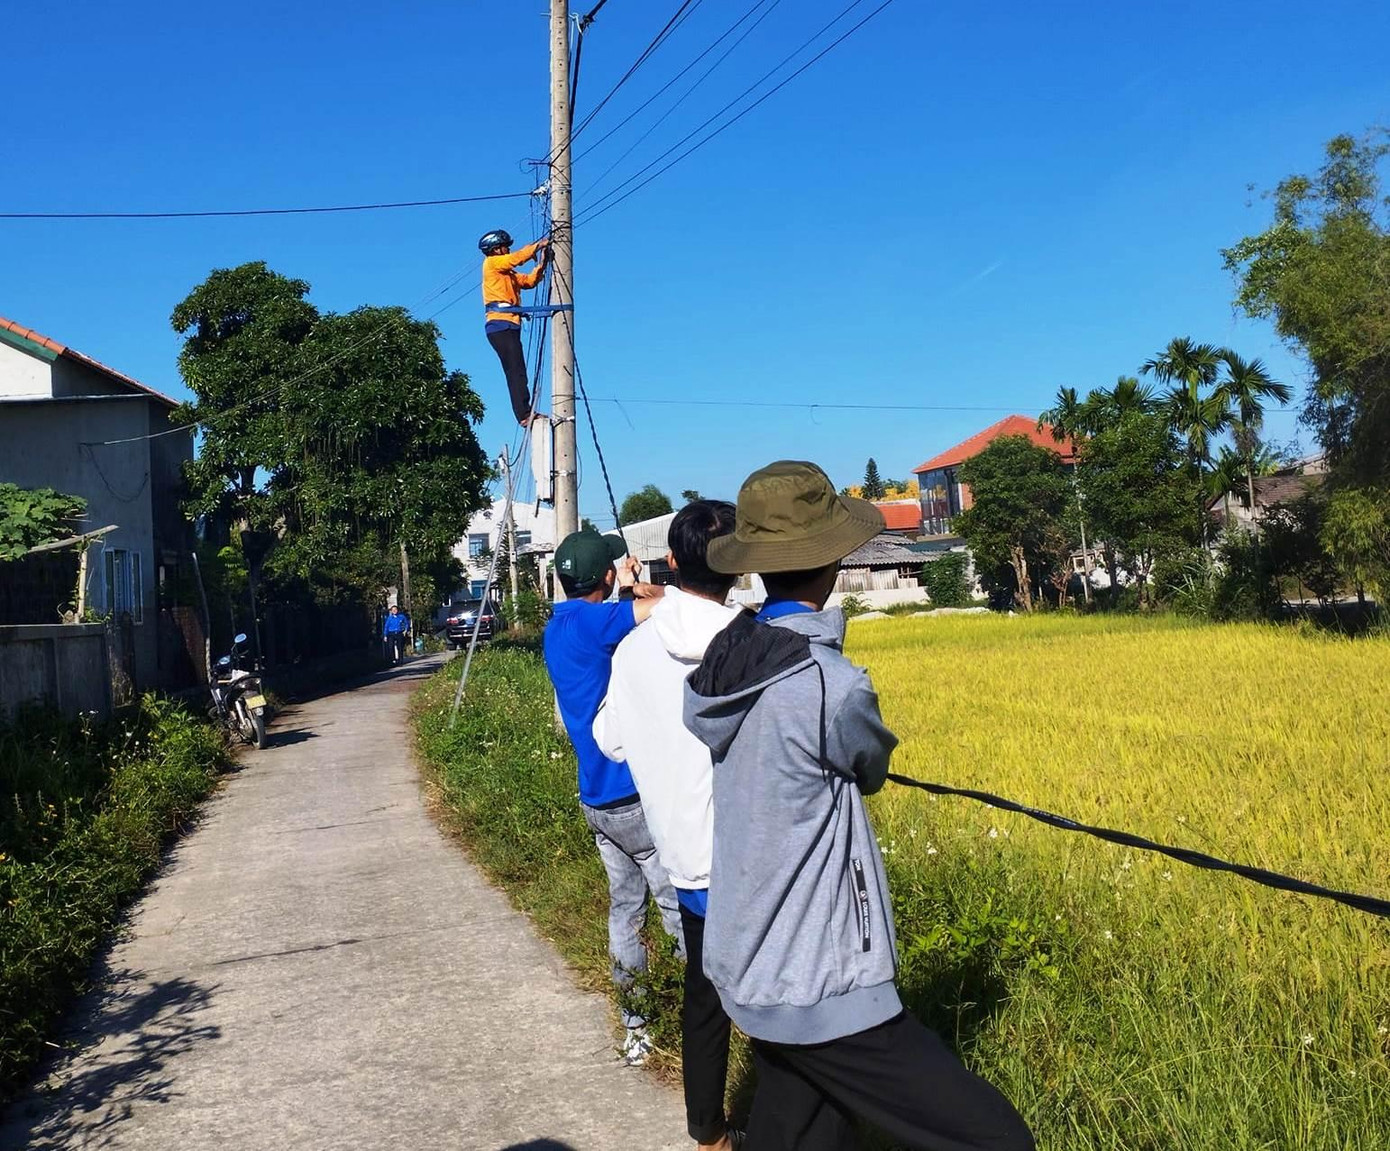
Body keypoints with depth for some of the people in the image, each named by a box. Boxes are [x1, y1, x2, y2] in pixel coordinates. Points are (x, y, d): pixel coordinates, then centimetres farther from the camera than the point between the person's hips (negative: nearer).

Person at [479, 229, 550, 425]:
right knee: (516, 371, -17)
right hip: (500, 325, -9)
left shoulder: (508, 274, 27)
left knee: (517, 372, 3)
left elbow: (530, 280, 23)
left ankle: (525, 413, 1)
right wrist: (538, 245, 2)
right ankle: (524, 415, -23)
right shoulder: (491, 263, 3)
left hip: (509, 326, 9)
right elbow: (517, 258, -7)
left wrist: (541, 264, 10)